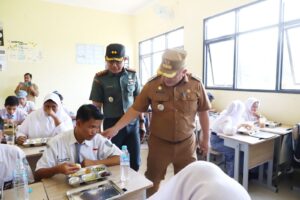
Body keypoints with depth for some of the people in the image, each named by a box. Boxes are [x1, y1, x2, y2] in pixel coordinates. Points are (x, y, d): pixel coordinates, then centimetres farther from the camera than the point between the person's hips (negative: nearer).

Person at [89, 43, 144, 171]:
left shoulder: (132, 75, 1)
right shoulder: (100, 78, -6)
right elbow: (96, 106, -2)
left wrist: (142, 121, 8)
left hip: (132, 124, 3)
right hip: (112, 124, -2)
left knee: (135, 162, 12)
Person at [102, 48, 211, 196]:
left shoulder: (196, 85, -9)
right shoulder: (151, 85, -12)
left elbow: (203, 112, 1)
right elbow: (135, 109, -7)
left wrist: (205, 138, 7)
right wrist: (116, 128, -14)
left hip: (186, 143, 1)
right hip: (159, 143, 0)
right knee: (152, 181, 16)